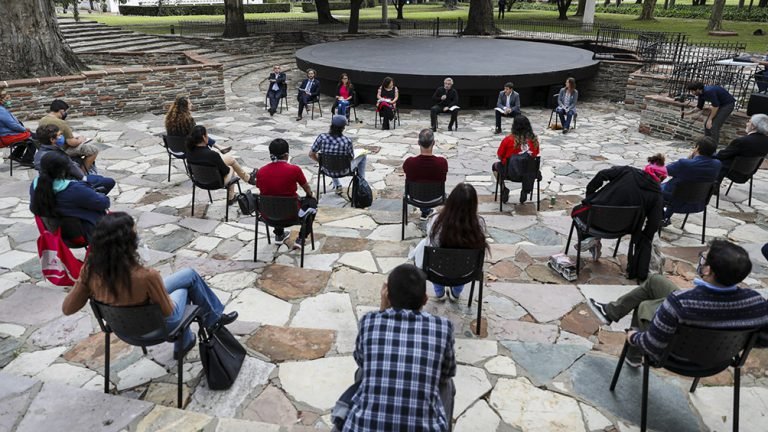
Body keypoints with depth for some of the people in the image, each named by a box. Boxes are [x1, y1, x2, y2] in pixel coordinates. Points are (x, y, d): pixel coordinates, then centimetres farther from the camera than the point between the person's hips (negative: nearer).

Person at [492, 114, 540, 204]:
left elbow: (500, 157, -6)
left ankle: (504, 189, 19)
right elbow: (536, 154, 6)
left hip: (511, 173, -2)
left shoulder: (508, 139, -17)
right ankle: (526, 191, 28)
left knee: (495, 165, 29)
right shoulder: (534, 139, -9)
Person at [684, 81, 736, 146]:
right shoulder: (701, 93, -1)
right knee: (707, 124, 7)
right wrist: (689, 112, -1)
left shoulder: (709, 91, -29)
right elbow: (699, 107, 11)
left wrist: (710, 119, -20)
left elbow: (716, 106, -27)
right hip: (719, 104, 9)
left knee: (714, 126, -14)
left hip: (728, 104, -9)